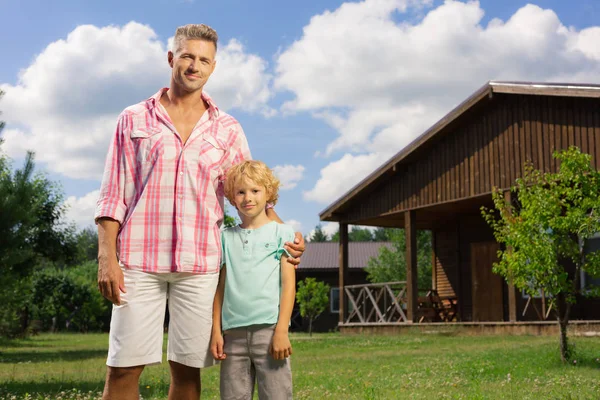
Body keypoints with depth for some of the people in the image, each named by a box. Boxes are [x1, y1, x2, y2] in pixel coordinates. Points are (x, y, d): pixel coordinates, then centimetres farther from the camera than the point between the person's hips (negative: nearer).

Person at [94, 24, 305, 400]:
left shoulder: (227, 129, 11)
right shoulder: (135, 119, 8)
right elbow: (113, 194, 5)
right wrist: (107, 257, -5)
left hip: (199, 264, 1)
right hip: (139, 260, -1)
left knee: (187, 368, 4)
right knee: (124, 367, -3)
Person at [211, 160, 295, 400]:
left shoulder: (281, 233, 6)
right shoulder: (227, 237, 13)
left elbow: (288, 283, 0)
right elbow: (220, 287, 13)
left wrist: (281, 330, -8)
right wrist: (216, 331, 6)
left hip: (268, 327, -3)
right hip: (233, 331, 3)